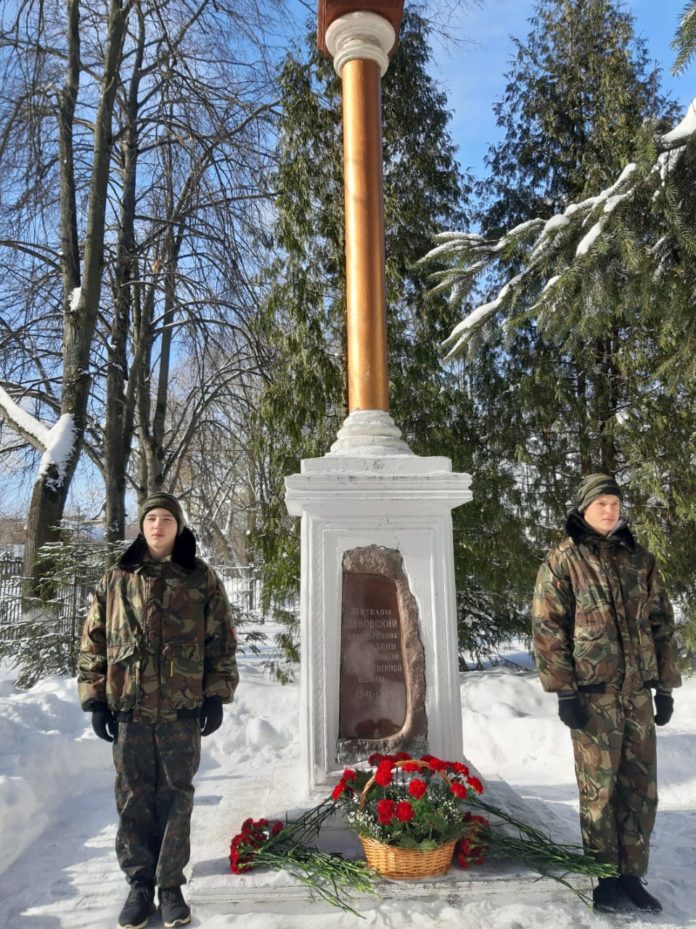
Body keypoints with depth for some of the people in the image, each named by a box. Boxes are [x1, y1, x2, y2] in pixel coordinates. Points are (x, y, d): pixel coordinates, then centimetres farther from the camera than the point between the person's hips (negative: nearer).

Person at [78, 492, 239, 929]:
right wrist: (95, 698, 2)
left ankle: (171, 885, 23)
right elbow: (94, 641, 7)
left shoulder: (202, 580, 1)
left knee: (176, 797, 8)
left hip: (182, 710, -1)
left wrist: (217, 696, -2)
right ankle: (139, 884, 26)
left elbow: (222, 642, 3)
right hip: (129, 709, 1)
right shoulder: (116, 580, 4)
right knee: (134, 798, 10)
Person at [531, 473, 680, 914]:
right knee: (600, 788, 4)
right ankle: (605, 878, 19)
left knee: (641, 788, 10)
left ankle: (632, 875, 25)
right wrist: (564, 691, -11)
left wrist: (665, 686, 9)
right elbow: (548, 629, -7)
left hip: (638, 691, 4)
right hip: (593, 693, -4)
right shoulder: (563, 562, -4)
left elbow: (662, 625, 13)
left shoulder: (640, 560, 10)